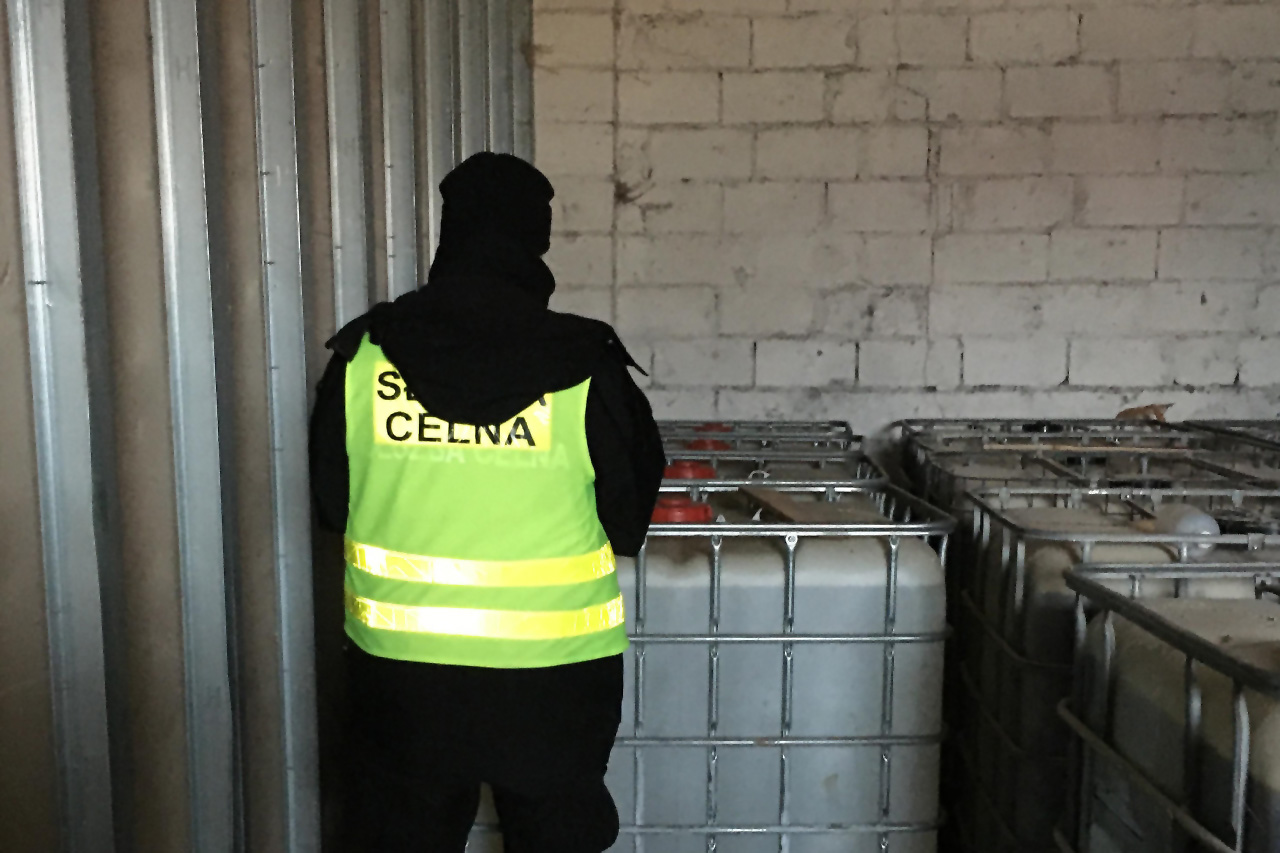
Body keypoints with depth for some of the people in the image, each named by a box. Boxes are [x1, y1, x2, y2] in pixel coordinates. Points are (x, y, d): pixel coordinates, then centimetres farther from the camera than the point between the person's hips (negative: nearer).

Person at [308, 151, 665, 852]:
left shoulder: (361, 356, -7)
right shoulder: (587, 367, -14)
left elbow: (331, 504, 3)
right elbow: (629, 522, -5)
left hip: (399, 665, 2)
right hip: (551, 666, -1)